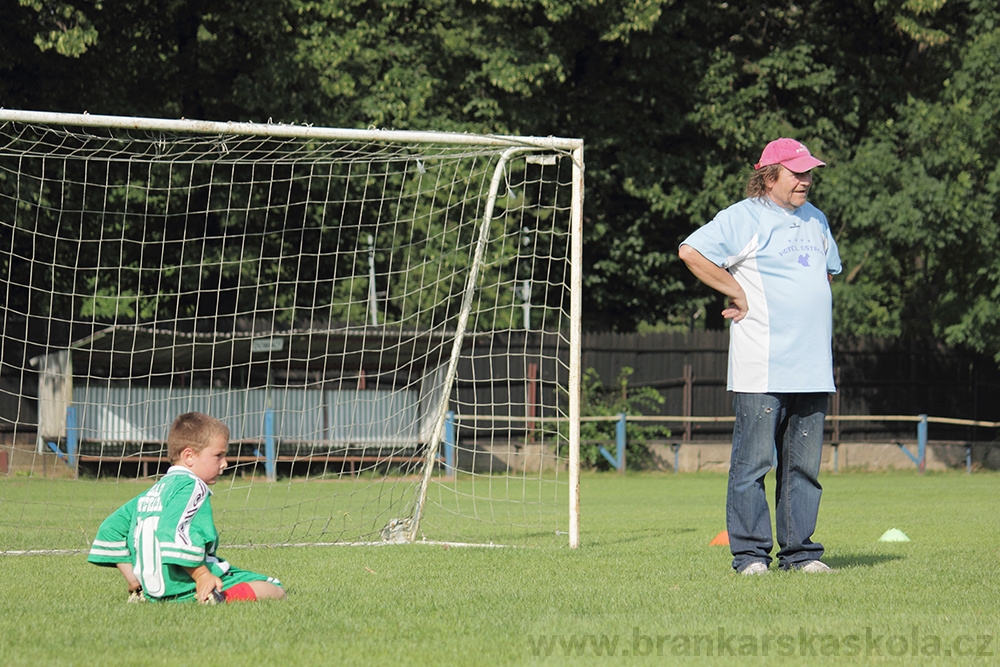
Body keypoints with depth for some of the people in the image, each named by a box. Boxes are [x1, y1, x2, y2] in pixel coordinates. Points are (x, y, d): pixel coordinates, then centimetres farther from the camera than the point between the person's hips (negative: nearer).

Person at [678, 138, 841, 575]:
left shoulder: (815, 220, 19)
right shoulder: (743, 218, -4)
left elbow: (830, 270, 36)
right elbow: (691, 251, -14)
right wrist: (738, 294, -9)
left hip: (813, 369, 7)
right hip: (761, 370, -7)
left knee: (804, 465, 7)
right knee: (753, 461, -6)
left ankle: (799, 551, 11)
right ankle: (750, 553, -2)